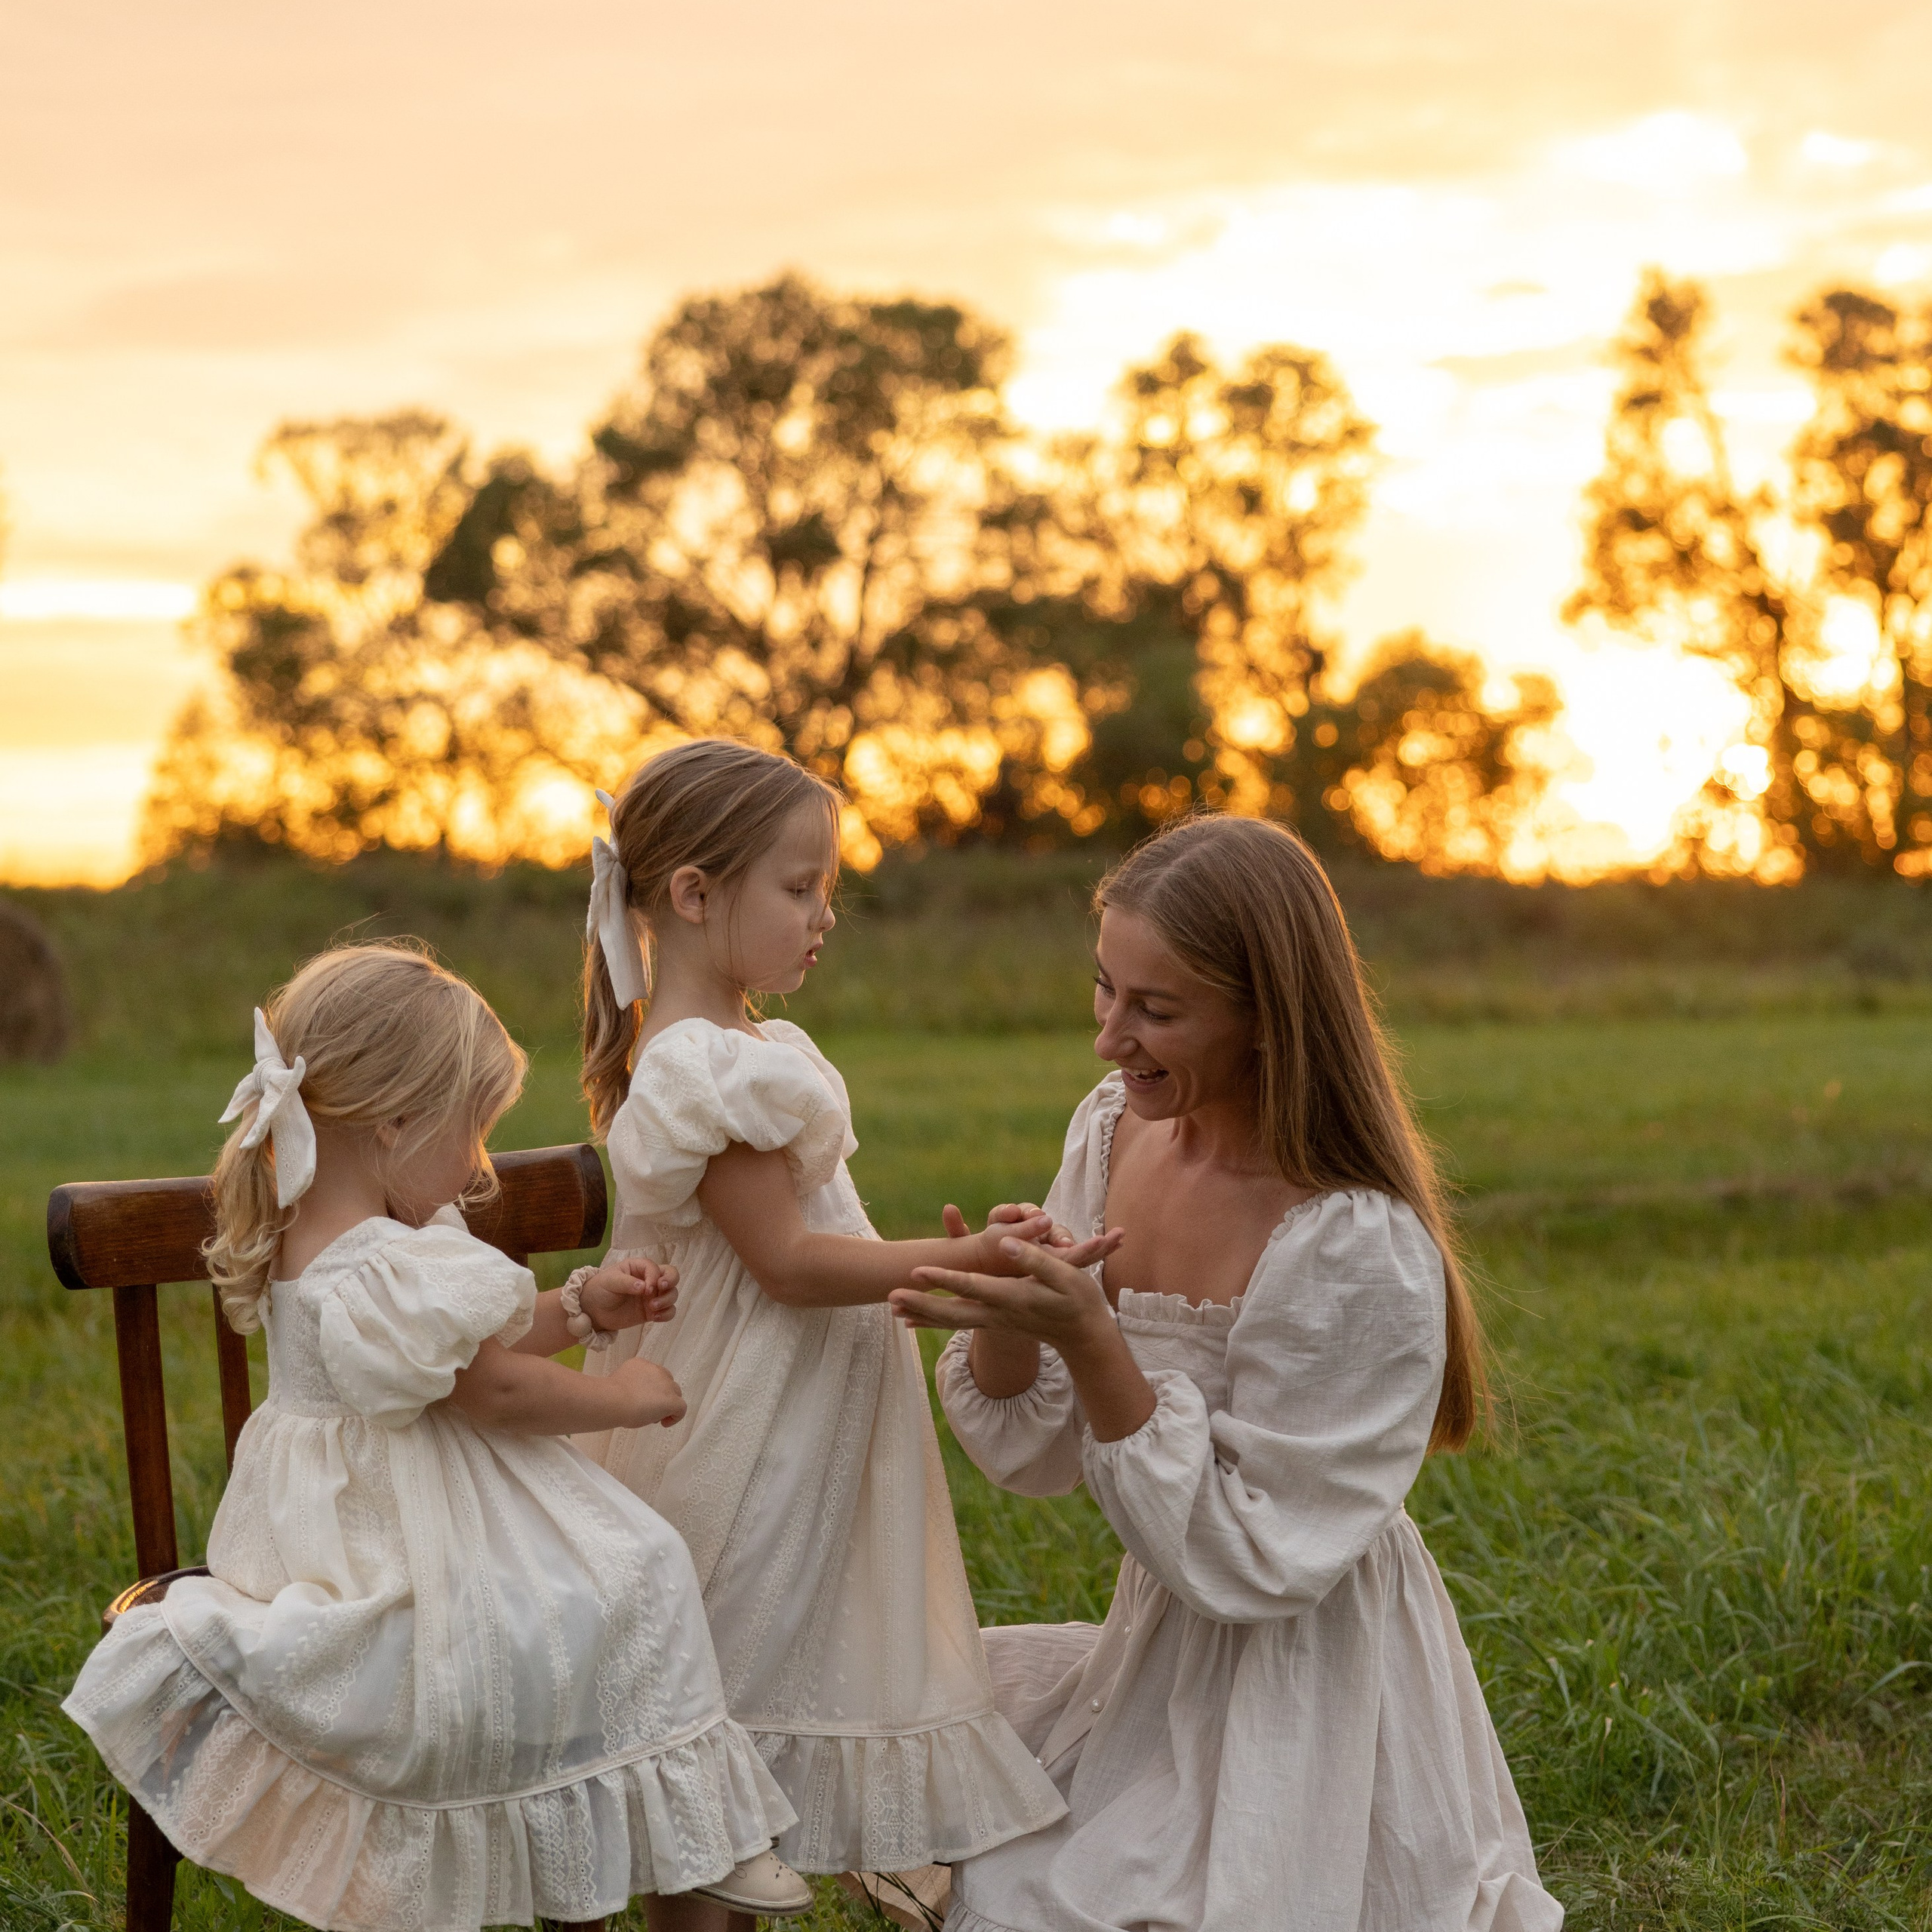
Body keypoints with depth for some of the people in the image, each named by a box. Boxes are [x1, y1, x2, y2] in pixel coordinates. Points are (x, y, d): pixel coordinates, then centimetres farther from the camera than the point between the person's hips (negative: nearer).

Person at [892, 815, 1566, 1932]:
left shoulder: (1361, 1253, -27)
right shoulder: (1117, 1131, -5)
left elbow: (1243, 1560, -22)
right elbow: (1036, 1457, 1)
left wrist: (1091, 1341, -31)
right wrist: (1004, 1325, -22)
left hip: (1299, 1694, -7)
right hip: (1160, 1645, 7)